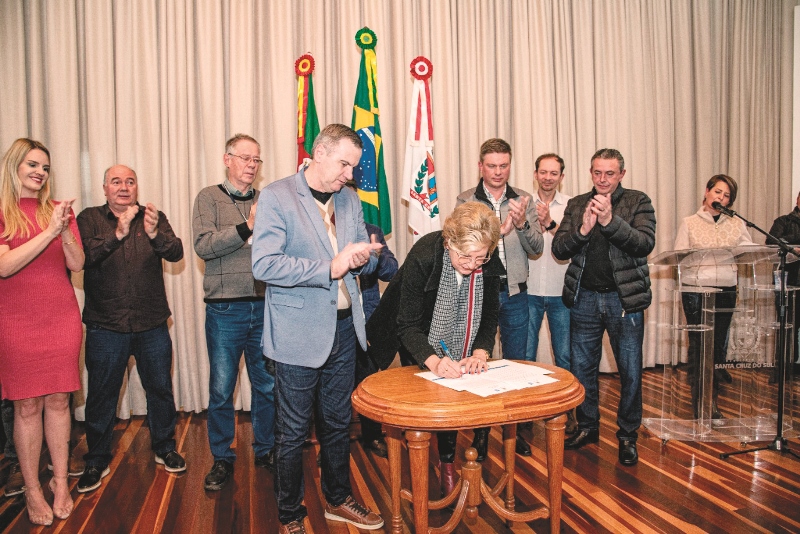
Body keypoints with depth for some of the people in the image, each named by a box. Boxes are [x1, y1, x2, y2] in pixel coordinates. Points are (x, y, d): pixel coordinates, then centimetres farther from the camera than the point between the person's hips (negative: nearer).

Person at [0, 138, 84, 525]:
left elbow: (77, 265, 2)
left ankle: (60, 483, 20)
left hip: (62, 319, 3)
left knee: (58, 400, 8)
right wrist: (48, 232, -21)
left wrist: (65, 231, -15)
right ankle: (32, 491, 17)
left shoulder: (59, 209, 8)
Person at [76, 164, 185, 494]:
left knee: (161, 389, 11)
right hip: (105, 327, -1)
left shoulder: (154, 219, 4)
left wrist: (154, 233, -30)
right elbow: (83, 255, -16)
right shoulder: (89, 219, 1)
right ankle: (97, 461, 27)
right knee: (101, 396, 9)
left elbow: (176, 253, -11)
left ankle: (164, 448, 30)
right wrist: (118, 233, -28)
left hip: (152, 325, 1)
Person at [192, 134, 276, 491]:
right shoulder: (209, 198, 3)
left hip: (264, 306, 3)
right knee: (221, 390, 7)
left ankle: (265, 450, 29)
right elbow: (203, 245, -12)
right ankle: (222, 459, 24)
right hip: (225, 309, -2)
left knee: (267, 385, 11)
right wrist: (247, 227, -19)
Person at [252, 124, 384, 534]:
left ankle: (337, 499, 38)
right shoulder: (276, 196, -9)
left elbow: (364, 259, 17)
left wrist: (362, 258, -8)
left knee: (338, 423, 19)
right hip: (300, 333, -6)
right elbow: (264, 265, -20)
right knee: (293, 431, 7)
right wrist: (330, 268, -23)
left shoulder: (349, 199, 11)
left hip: (343, 328, 6)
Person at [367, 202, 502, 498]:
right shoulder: (423, 256, -35)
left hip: (453, 340, 4)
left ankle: (447, 462, 26)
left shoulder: (489, 264, -22)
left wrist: (480, 352, -28)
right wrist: (433, 361, -47)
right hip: (415, 339, -3)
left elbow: (489, 316, -10)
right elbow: (408, 324, -32)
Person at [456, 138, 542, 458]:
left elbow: (537, 248, -2)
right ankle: (480, 432, 24)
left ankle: (514, 429, 29)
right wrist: (496, 231, -30)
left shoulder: (524, 201, 5)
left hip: (515, 293, 2)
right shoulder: (466, 201, -1)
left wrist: (522, 223, -21)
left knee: (516, 363, 12)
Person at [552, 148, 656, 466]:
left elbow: (645, 244, -14)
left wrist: (610, 220, -26)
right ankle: (587, 427, 29)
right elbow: (558, 250, -1)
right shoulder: (576, 205, 8)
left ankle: (627, 435, 22)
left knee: (630, 371, 4)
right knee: (581, 368, 11)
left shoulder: (638, 202, 1)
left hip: (624, 298, -2)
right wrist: (582, 229, -19)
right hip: (585, 298, 3)